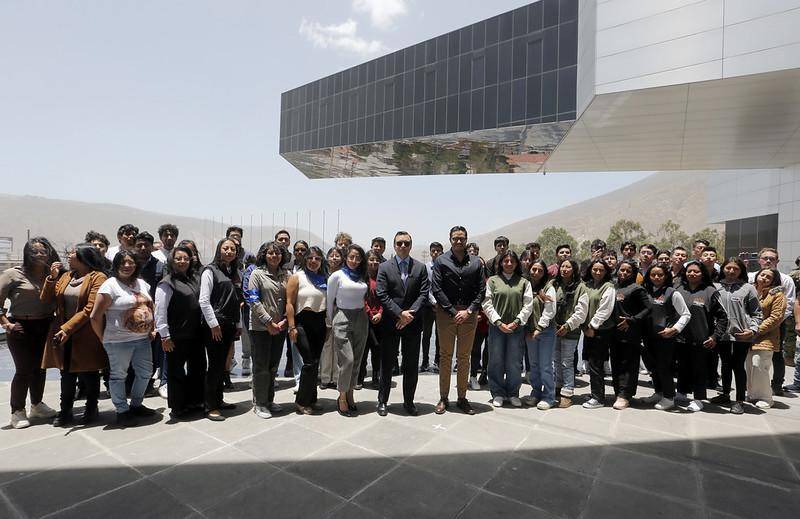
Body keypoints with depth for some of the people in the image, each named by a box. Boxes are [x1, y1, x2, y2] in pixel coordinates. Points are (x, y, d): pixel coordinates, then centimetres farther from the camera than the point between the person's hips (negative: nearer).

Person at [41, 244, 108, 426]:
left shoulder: (97, 277, -11)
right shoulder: (65, 276, 12)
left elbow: (90, 309, -18)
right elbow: (46, 299, 7)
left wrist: (67, 328, -20)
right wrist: (52, 277, -3)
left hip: (87, 336, -6)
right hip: (63, 334, 6)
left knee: (89, 374, 8)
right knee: (67, 375, 15)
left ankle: (91, 410, 24)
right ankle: (65, 412, 27)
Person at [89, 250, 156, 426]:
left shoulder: (142, 283, 9)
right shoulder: (110, 285, -11)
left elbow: (150, 307, 21)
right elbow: (95, 316, -12)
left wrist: (152, 328, 12)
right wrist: (103, 339, -5)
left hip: (143, 338, 7)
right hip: (119, 341, -6)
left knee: (145, 372, 14)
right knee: (118, 375, 8)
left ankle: (136, 405, 33)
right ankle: (122, 411, 23)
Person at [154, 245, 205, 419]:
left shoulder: (195, 279, 8)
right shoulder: (167, 283, -11)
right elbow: (160, 312, -14)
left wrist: (203, 327, 12)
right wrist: (164, 336, -16)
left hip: (195, 334, 7)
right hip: (177, 338, -7)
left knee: (198, 367, 16)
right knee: (176, 372, 7)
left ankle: (195, 401, 32)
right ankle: (177, 408, 22)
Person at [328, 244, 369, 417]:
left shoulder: (363, 277, 10)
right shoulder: (337, 276, -3)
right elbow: (329, 300, 3)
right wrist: (331, 322, 7)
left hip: (361, 320, 5)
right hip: (342, 319, -5)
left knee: (357, 360, 8)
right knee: (347, 360, -10)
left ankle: (350, 394, 22)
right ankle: (342, 398, 5)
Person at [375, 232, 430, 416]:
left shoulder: (420, 267, 5)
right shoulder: (384, 267, 1)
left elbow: (424, 294, -1)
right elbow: (382, 295, -6)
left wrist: (410, 313, -13)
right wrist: (400, 313, -14)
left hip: (413, 323, 1)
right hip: (390, 323, -1)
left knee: (411, 365, 9)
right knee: (387, 364, 8)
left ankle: (409, 402, 23)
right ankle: (382, 401, 22)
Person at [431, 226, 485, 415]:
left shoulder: (476, 262, 7)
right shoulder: (441, 261, 0)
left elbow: (481, 290, 4)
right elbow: (436, 288, -6)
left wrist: (469, 311, -8)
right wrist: (453, 312, -11)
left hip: (469, 313, 2)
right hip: (446, 312, -2)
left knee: (464, 357, 9)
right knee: (445, 356, 5)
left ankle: (462, 398, 19)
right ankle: (443, 398, 15)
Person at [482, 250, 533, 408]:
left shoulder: (524, 282, 9)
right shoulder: (492, 281, 5)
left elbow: (528, 305, 3)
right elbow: (487, 304, 0)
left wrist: (517, 322, -9)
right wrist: (499, 322, -9)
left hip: (516, 328, 1)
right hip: (497, 327, 0)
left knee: (514, 362, 4)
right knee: (496, 362, 4)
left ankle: (513, 394, 20)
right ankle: (498, 394, 17)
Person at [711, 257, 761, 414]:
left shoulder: (748, 288, 0)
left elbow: (756, 313, 1)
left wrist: (753, 329, -12)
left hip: (741, 335, -3)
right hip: (721, 333, 3)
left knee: (738, 366, 3)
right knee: (725, 364, 16)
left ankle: (740, 401, 15)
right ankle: (725, 394, 30)